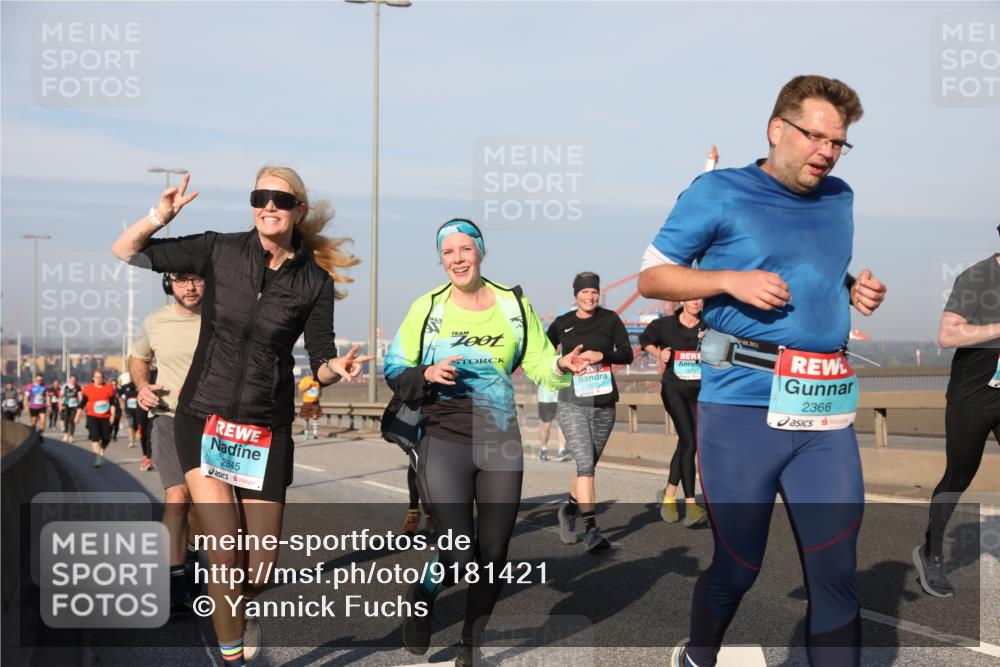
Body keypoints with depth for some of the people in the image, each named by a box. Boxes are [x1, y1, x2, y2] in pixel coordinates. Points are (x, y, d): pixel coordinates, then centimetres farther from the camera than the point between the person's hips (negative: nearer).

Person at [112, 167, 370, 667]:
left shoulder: (315, 281, -3)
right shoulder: (220, 251, -5)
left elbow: (321, 365, 0)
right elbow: (125, 252, 0)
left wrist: (337, 369, -23)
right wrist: (161, 215, -18)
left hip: (267, 429, 1)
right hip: (204, 419, -1)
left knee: (259, 570, 5)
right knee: (225, 557, -12)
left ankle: (239, 607, 43)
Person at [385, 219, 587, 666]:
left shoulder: (513, 304, 5)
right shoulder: (428, 307, 0)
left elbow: (539, 364, 9)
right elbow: (394, 370, 3)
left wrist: (562, 367, -13)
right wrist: (427, 376, -16)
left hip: (501, 442, 3)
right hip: (443, 440, -3)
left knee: (493, 555, 9)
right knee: (460, 555, -13)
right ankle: (421, 597, 23)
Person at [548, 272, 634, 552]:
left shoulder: (610, 319, 4)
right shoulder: (562, 324, 5)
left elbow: (627, 355, 0)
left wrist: (602, 355, -16)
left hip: (604, 404, 2)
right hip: (572, 404, -2)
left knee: (589, 465, 13)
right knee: (585, 464, -15)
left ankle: (569, 508, 39)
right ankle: (592, 530, -17)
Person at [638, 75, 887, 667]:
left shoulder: (840, 198, 15)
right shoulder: (719, 192, -1)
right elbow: (651, 276, 1)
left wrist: (860, 291, 8)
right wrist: (731, 280, -13)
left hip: (828, 407, 5)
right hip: (743, 403, -4)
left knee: (837, 571, 3)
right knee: (737, 566, 9)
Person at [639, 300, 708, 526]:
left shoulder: (708, 327, 1)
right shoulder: (665, 325, 1)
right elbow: (645, 340, 19)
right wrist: (659, 355, 3)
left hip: (699, 391, 3)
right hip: (674, 388, -2)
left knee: (685, 443, 8)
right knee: (689, 441, -16)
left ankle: (669, 494, 29)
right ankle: (690, 504, -18)